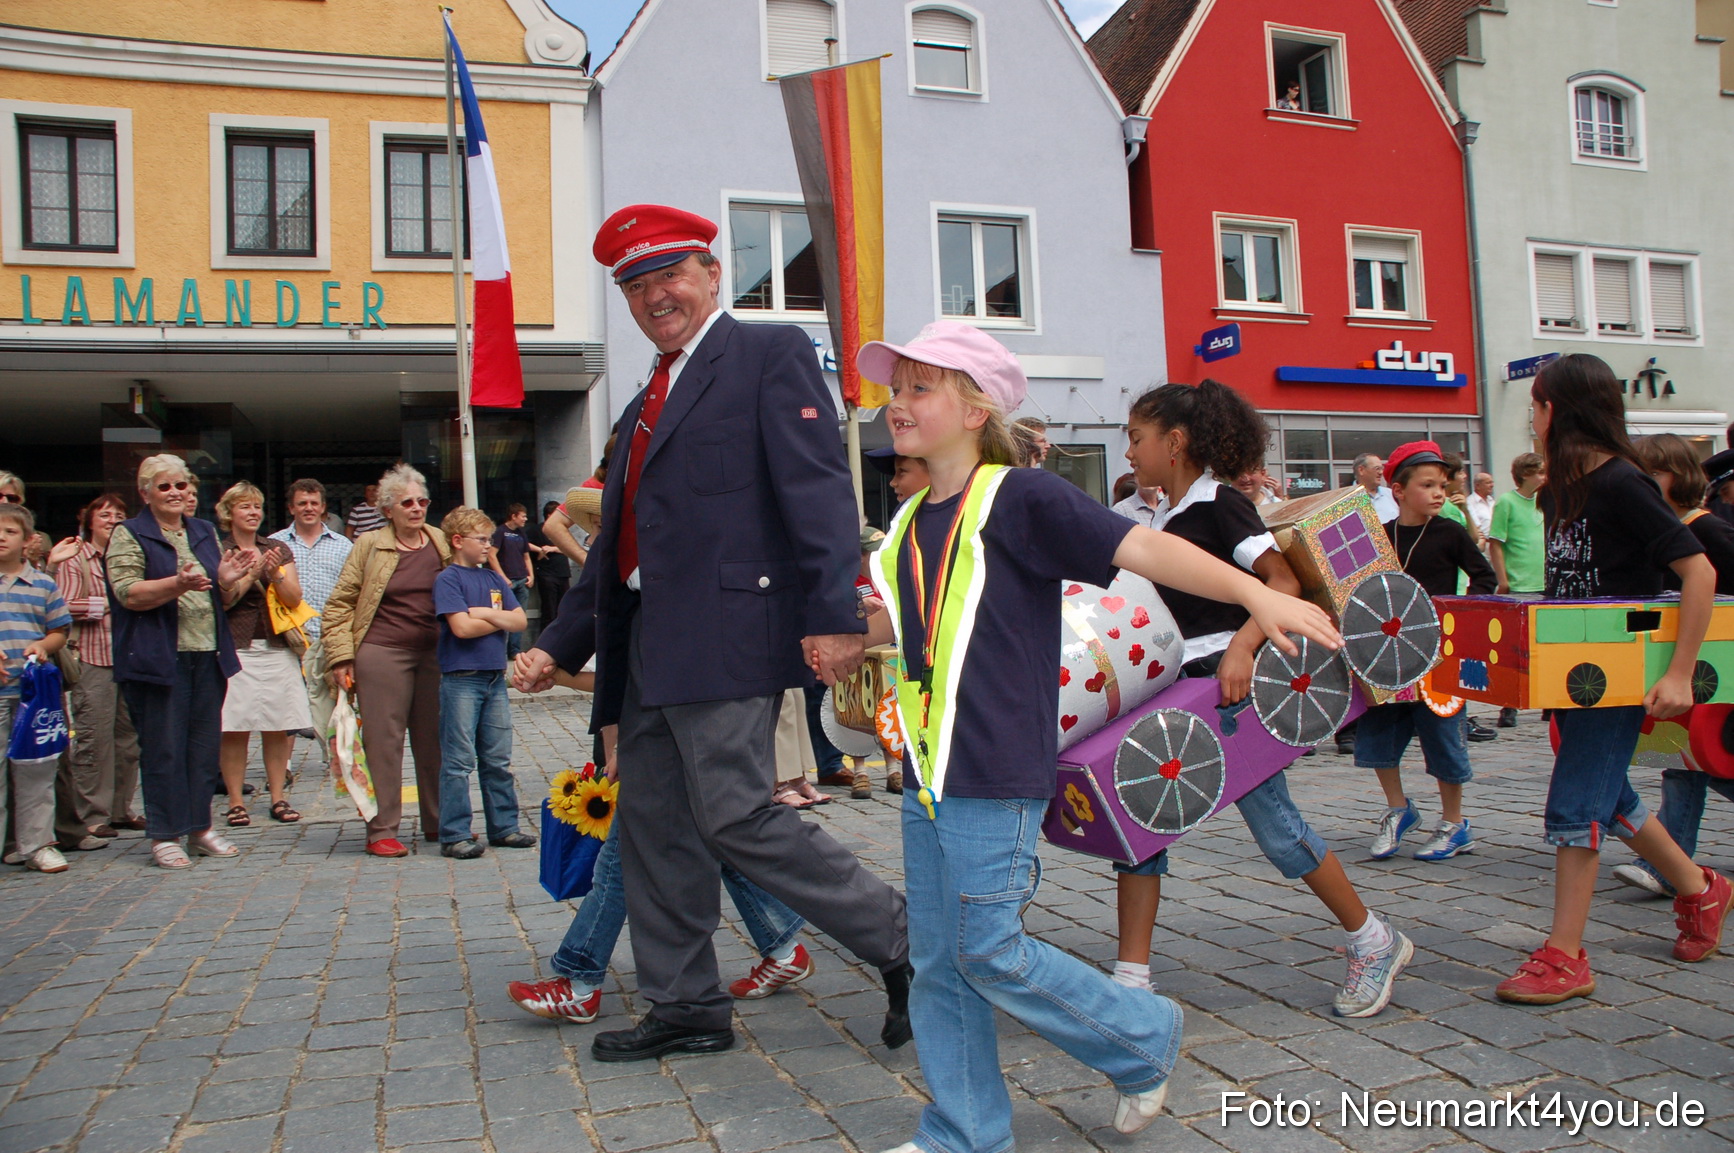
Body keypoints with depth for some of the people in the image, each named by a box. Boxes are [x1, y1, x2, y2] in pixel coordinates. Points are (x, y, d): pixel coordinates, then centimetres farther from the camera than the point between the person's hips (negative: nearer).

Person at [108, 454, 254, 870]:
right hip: (158, 659, -5)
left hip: (208, 656, 5)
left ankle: (200, 827, 19)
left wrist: (226, 581, -4)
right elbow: (127, 593, -12)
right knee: (163, 748, -1)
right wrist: (178, 584, -26)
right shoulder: (129, 535, 0)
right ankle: (164, 835, 8)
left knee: (205, 745, 9)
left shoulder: (205, 532, 16)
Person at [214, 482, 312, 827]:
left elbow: (294, 599, 6)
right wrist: (251, 573, -14)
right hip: (235, 649, -3)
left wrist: (275, 575, -10)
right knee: (234, 729, -3)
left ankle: (278, 798, 10)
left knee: (278, 728, 2)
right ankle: (235, 801, 5)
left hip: (276, 648, 3)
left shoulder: (279, 549, 13)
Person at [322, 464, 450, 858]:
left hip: (435, 654, 4)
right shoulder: (369, 545, 1)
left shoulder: (442, 543, 9)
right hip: (382, 653, -3)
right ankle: (381, 830, 7)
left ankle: (438, 822, 21)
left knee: (435, 739, 10)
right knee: (383, 740, -1)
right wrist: (341, 656, -7)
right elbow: (341, 603, 0)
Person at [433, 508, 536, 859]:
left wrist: (486, 613, -10)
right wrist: (501, 620, -4)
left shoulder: (492, 577, 12)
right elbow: (462, 627, -17)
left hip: (495, 678, 6)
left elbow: (520, 621, 5)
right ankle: (454, 836, 4)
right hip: (461, 680, -6)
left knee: (498, 760, 11)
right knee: (458, 761, -2)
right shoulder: (448, 579, -5)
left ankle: (504, 828, 19)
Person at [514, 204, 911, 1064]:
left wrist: (832, 614, -24)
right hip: (649, 648, 9)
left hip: (726, 632, -9)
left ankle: (900, 938, 6)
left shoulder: (769, 353, -1)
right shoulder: (646, 404, 23)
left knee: (736, 817, -11)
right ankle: (683, 1008, 25)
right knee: (652, 824, 11)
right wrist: (560, 644, 23)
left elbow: (819, 488, -13)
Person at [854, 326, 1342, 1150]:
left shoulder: (1019, 497, -9)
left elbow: (1140, 548, -17)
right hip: (926, 774, 7)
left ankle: (1145, 1037, 21)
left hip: (996, 774, -7)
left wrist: (1256, 594, -26)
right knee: (936, 959, 10)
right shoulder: (912, 524, 12)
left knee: (990, 950, -3)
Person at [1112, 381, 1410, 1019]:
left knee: (1274, 823, -1)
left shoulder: (1219, 505, -10)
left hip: (1233, 686, -8)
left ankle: (1374, 942, 22)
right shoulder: (1161, 521, 14)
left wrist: (1241, 646, -31)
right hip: (1173, 690, 8)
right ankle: (1132, 978, 6)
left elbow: (1283, 581, -19)